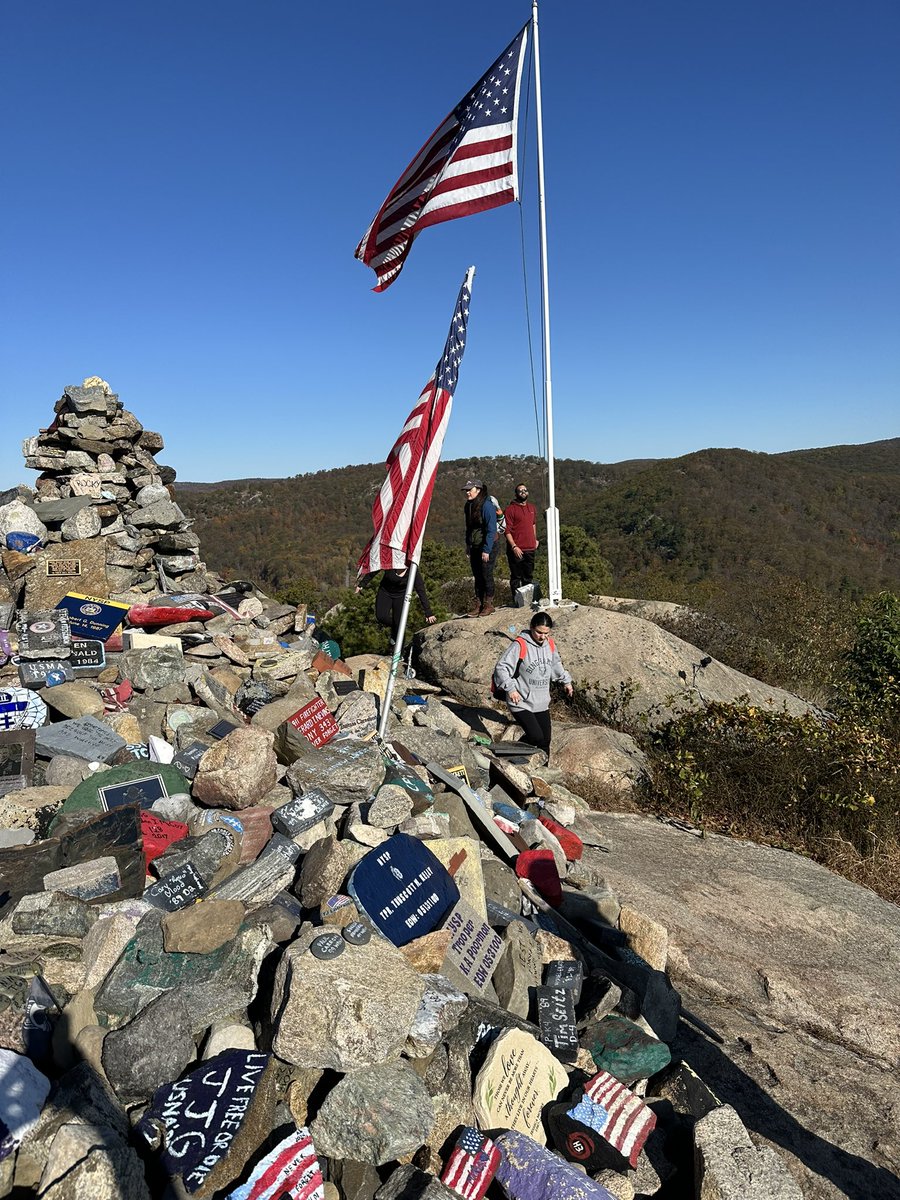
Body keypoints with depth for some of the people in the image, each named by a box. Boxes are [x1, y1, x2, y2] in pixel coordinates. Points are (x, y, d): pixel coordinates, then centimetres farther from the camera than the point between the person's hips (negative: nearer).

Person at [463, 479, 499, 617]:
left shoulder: (487, 506, -15)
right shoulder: (469, 506, 10)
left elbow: (491, 530, -17)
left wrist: (486, 550, -19)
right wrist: (468, 549, 14)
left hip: (487, 547, -7)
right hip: (474, 548, 7)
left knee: (486, 575, -2)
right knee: (477, 577, 9)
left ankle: (489, 604, 10)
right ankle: (478, 605, 16)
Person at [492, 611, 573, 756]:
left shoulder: (550, 644, 6)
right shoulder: (520, 645, -17)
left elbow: (556, 664, 27)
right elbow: (501, 667, -18)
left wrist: (566, 681, 29)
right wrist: (510, 688, -27)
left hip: (542, 704, 7)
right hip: (521, 703, -7)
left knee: (545, 741, 10)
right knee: (536, 737, -18)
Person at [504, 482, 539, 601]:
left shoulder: (532, 508, 14)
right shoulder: (510, 509, -6)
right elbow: (507, 530, -10)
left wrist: (535, 539, 18)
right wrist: (514, 547, -18)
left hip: (530, 549, 6)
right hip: (516, 550, -6)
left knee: (529, 577, 13)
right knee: (516, 577, 0)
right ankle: (517, 601, 5)